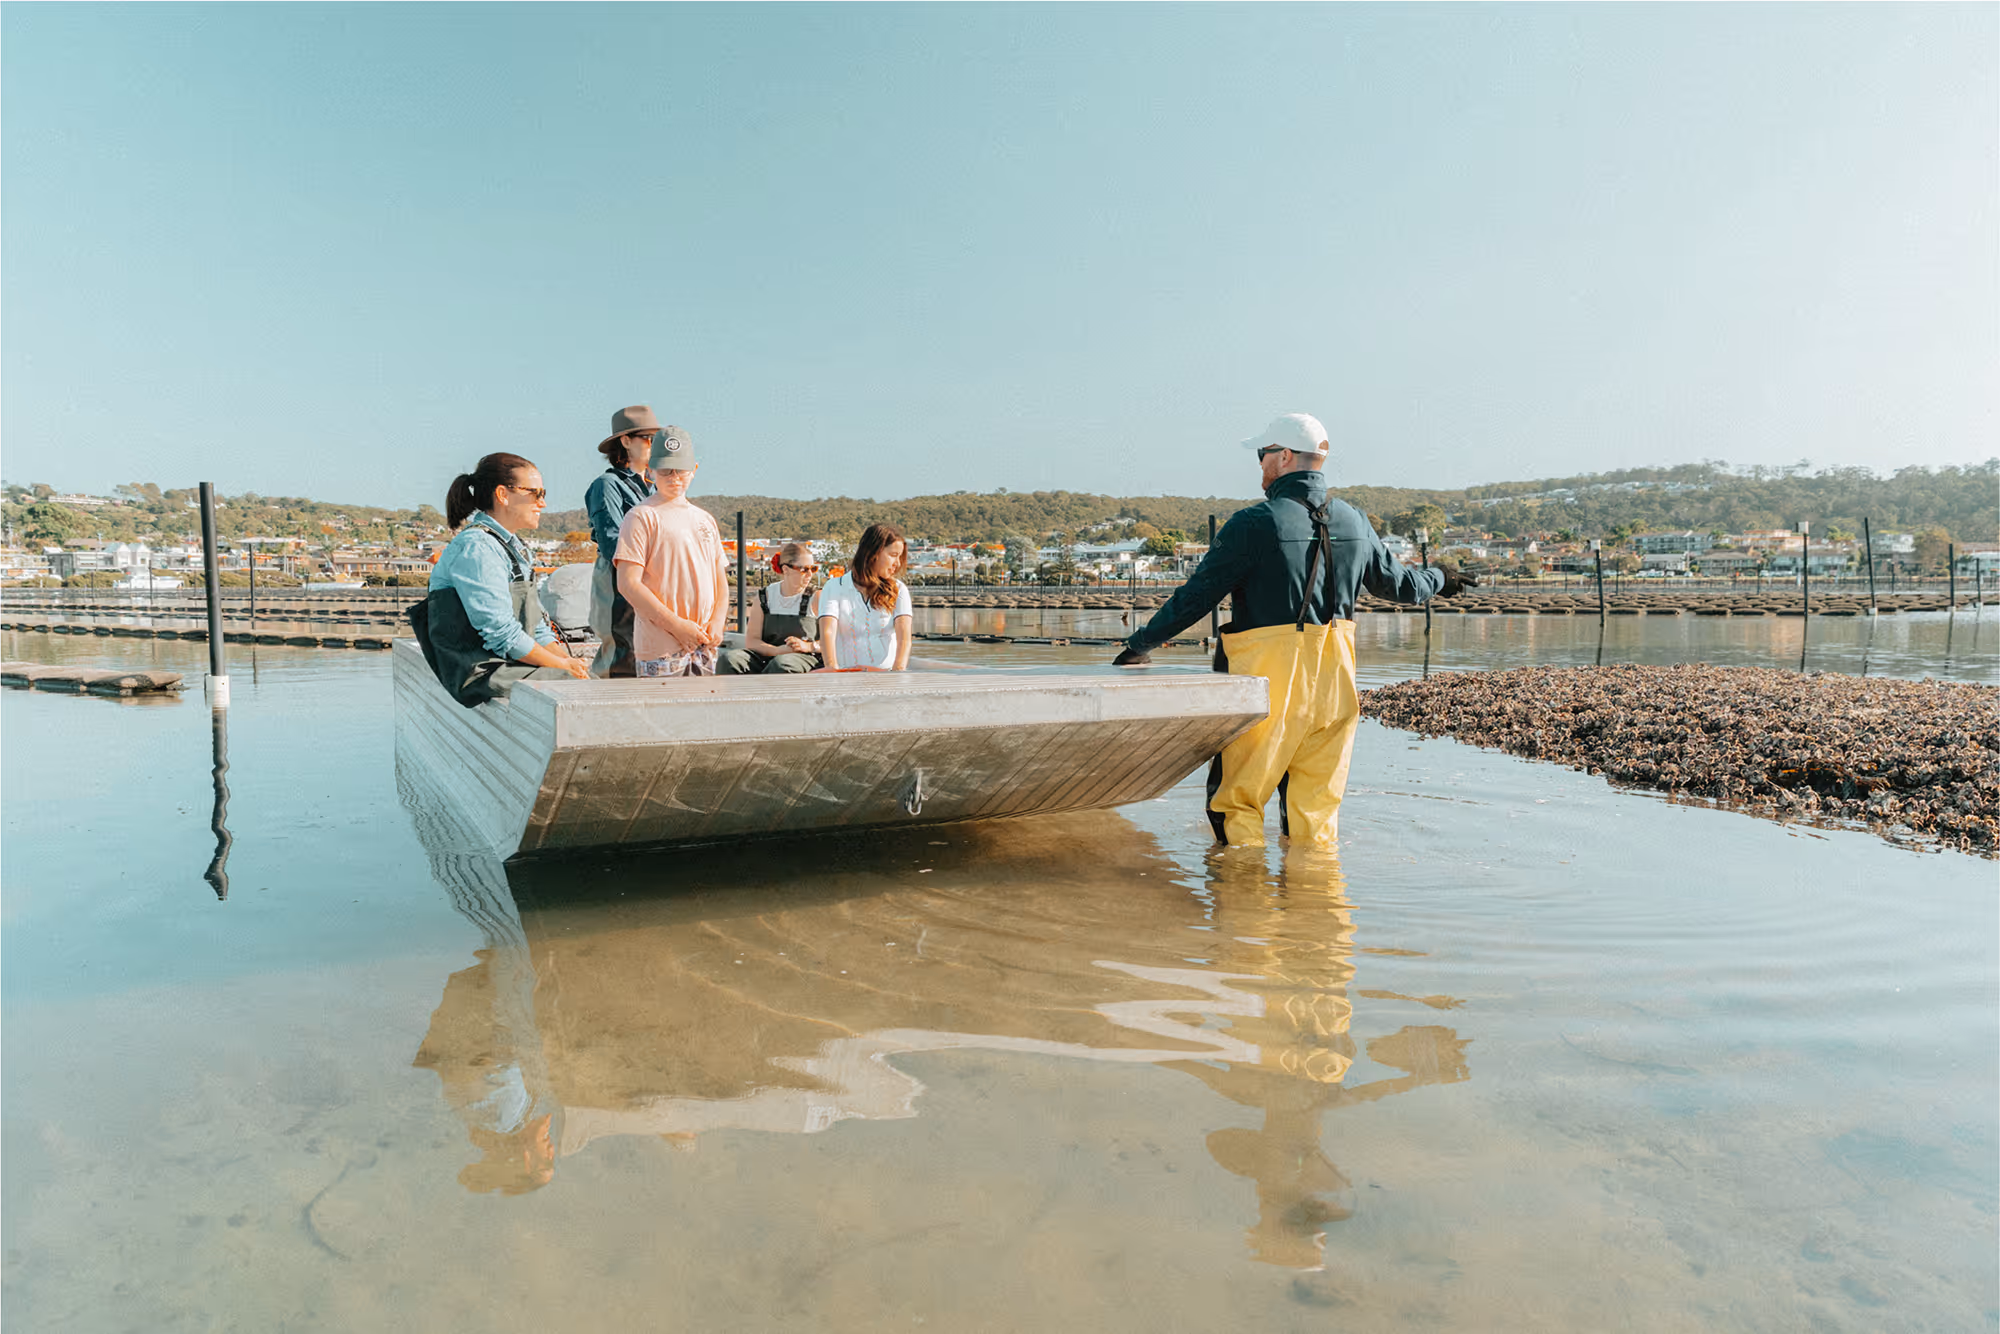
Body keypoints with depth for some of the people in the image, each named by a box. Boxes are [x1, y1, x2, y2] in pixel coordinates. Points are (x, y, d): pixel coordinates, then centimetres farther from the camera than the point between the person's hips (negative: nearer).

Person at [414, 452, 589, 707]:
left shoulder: (513, 547, 20)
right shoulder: (475, 547, -12)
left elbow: (536, 626, 18)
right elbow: (501, 634, -19)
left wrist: (568, 660, 0)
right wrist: (561, 664, -11)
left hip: (514, 666, 9)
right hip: (483, 676, -9)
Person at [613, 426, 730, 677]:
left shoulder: (705, 520, 18)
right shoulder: (642, 516, -3)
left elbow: (720, 580, 21)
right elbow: (628, 584, -11)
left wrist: (717, 622, 2)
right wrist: (677, 625, -14)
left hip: (705, 647, 6)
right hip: (660, 649, -6)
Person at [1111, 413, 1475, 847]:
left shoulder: (1255, 523, -11)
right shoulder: (1354, 522, 7)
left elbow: (1196, 596, -9)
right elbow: (1395, 581, 21)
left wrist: (1140, 644, 1)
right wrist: (1438, 582, 43)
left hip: (1269, 682, -6)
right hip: (1335, 682, 6)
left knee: (1235, 800, 6)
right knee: (1317, 803, 15)